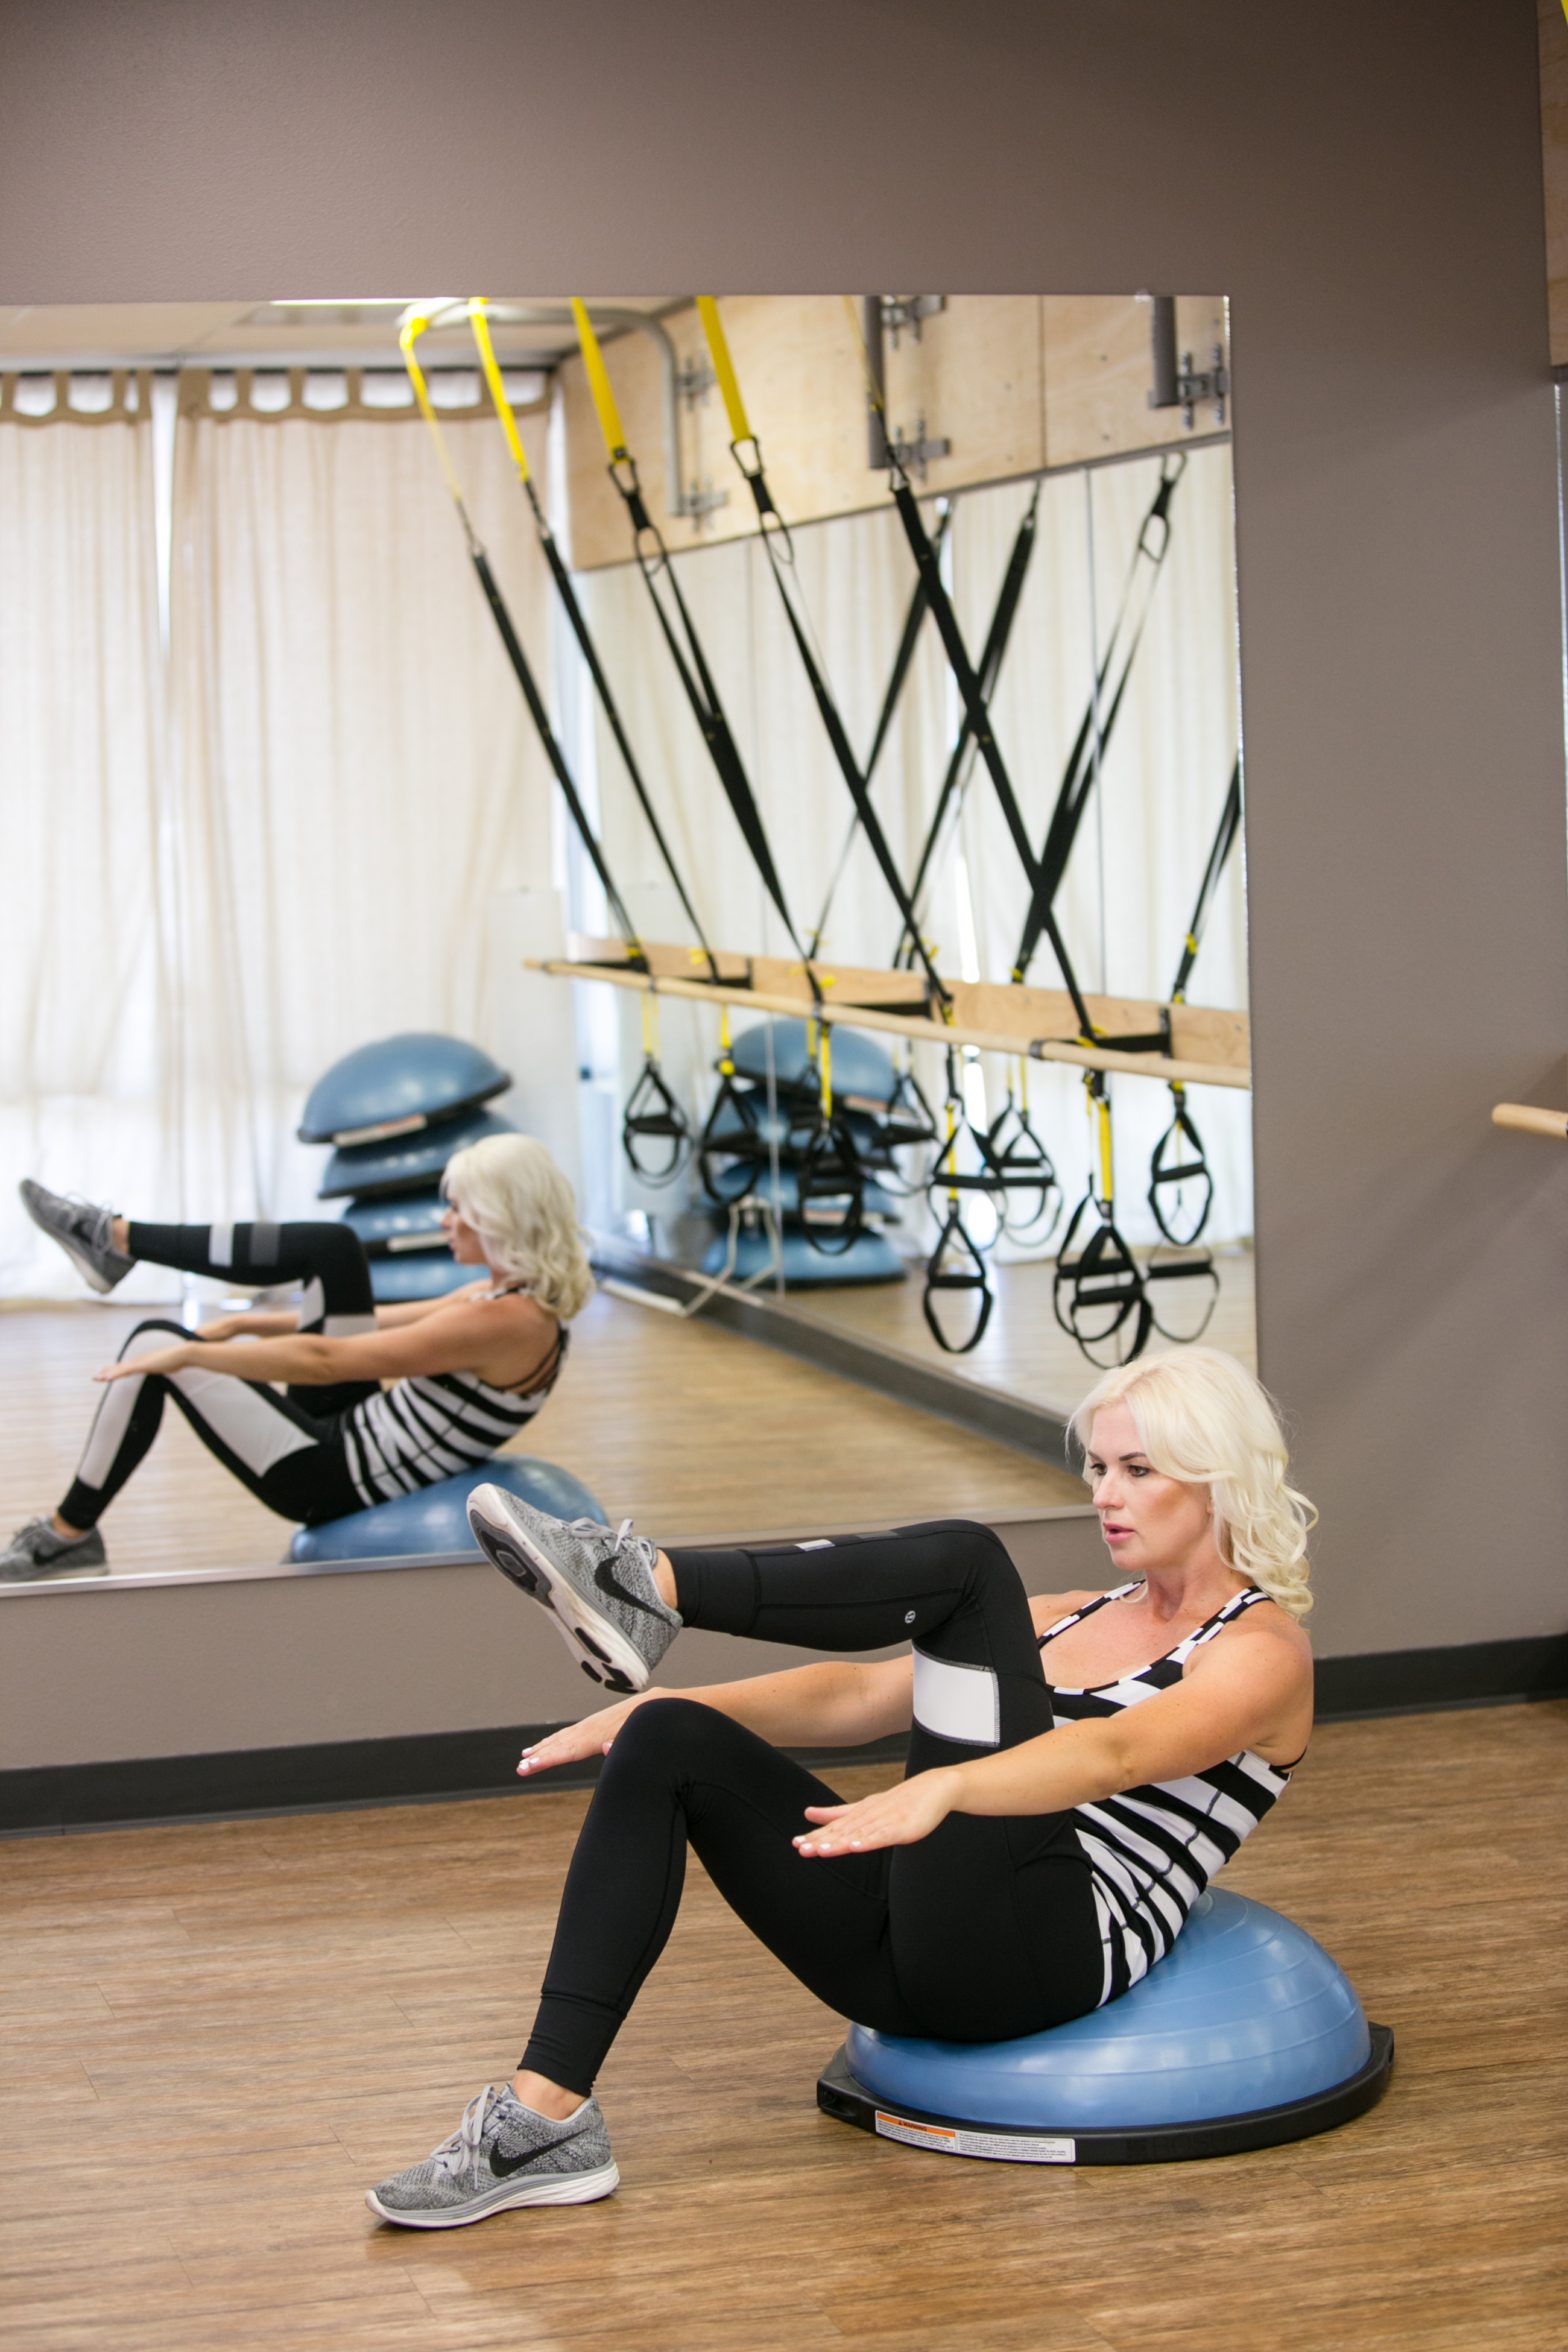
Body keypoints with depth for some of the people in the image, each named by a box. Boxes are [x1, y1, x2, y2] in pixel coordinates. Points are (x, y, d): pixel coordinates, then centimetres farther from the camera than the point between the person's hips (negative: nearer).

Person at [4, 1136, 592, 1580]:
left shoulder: (507, 1321, -27)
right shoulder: (515, 1295, 1)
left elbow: (322, 1361, -25)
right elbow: (381, 1326, 14)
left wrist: (186, 1354, -17)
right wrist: (246, 1325, 17)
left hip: (335, 1483, -9)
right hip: (354, 1435, 9)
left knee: (155, 1341, -3)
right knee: (330, 1247, 9)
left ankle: (68, 1537, 11)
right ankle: (116, 1239, 20)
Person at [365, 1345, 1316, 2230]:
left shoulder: (1262, 1649, 0)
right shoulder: (1073, 1618, 24)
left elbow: (1116, 1754, -22)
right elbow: (858, 1698, 17)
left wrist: (942, 1788, -40)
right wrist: (659, 1700, 3)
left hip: (1037, 1959, -8)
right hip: (915, 1956, 8)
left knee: (962, 1558, -17)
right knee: (667, 1742, -12)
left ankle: (649, 1587, -22)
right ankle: (547, 2122, -19)